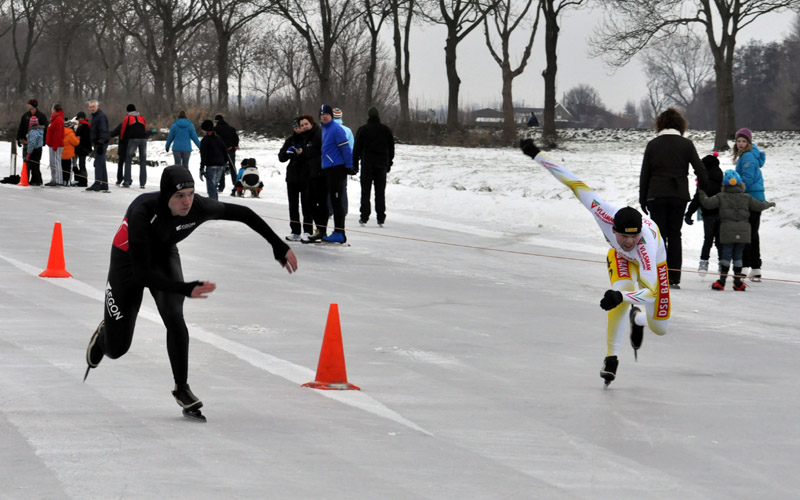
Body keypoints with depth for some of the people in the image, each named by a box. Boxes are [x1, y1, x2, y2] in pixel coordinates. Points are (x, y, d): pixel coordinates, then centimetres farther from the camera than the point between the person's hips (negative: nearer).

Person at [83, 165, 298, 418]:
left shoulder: (198, 207, -30)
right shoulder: (142, 213, -41)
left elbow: (243, 214, -12)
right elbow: (141, 274, -40)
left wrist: (279, 246, -10)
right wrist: (186, 289, -49)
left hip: (165, 257, 3)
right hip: (130, 261, -3)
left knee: (174, 317, -24)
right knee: (116, 348, 4)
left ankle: (182, 387, -5)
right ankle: (103, 335, 44)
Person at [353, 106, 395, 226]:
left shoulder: (363, 130, -4)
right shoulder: (386, 130, 5)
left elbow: (357, 148, -3)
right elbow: (391, 148, 12)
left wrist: (355, 164, 4)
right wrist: (389, 163, 21)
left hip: (367, 165, -2)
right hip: (382, 165, 2)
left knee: (365, 192, 2)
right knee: (380, 193, 4)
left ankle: (364, 218, -1)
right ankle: (381, 219, 1)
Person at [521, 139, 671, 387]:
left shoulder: (647, 243, -50)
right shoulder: (607, 216, -44)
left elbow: (650, 290, -56)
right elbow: (577, 186, -37)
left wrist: (621, 297, -76)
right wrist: (537, 155, -34)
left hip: (652, 262, -1)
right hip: (620, 256, 1)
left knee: (660, 328, 5)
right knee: (623, 288, -33)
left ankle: (637, 316, 43)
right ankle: (611, 358, -21)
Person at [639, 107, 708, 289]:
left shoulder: (653, 145, 3)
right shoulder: (686, 144, 1)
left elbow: (644, 174, 4)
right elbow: (700, 170, -1)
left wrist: (643, 199, 10)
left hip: (656, 195, 0)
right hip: (679, 195, 0)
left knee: (659, 235, 4)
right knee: (675, 235, 9)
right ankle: (674, 277, 3)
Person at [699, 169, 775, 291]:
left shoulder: (721, 197, 1)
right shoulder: (746, 198, 7)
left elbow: (708, 203, -3)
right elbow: (759, 206, 11)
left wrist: (702, 194, 16)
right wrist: (769, 204, 32)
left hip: (728, 231, -2)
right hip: (743, 230, 2)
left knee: (726, 254, 0)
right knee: (738, 255, 9)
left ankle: (722, 281, -6)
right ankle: (738, 282, 9)